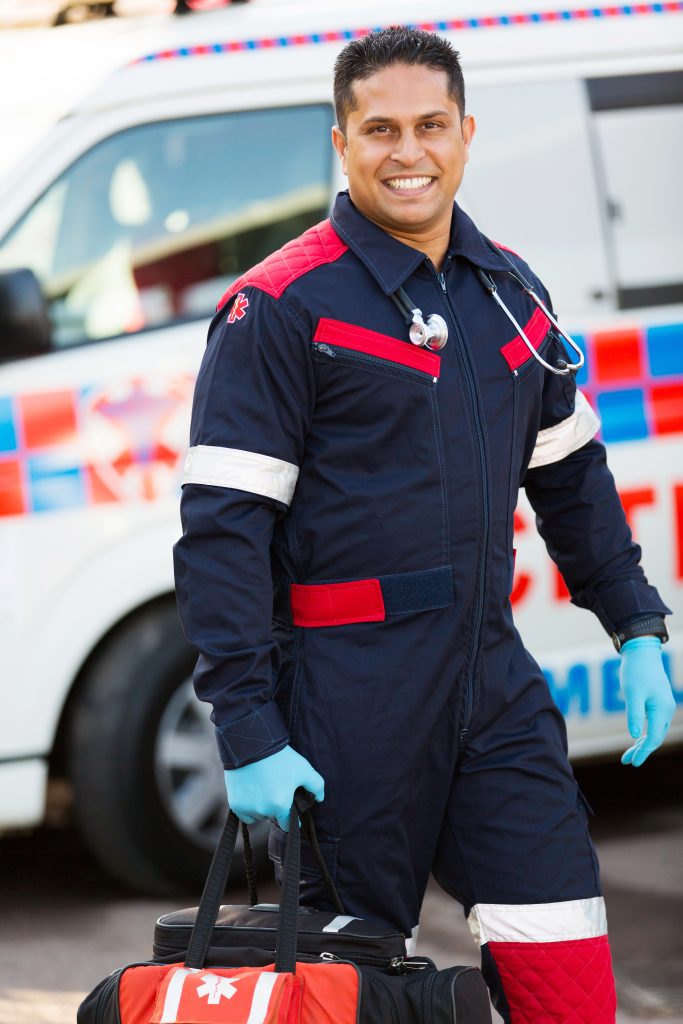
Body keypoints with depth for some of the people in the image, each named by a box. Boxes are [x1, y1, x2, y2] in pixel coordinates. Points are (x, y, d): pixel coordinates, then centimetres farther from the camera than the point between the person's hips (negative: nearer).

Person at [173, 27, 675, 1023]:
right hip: (350, 699, -5)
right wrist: (248, 734, -17)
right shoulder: (282, 306, -8)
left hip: (495, 680, 5)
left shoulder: (511, 292, 11)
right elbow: (221, 527, -12)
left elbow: (571, 475, 23)